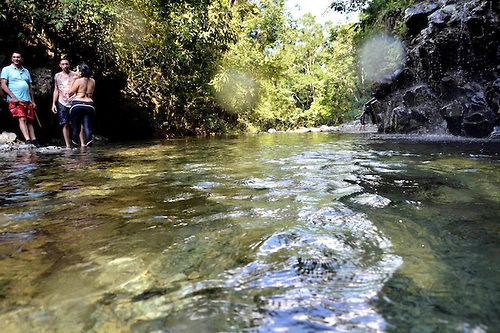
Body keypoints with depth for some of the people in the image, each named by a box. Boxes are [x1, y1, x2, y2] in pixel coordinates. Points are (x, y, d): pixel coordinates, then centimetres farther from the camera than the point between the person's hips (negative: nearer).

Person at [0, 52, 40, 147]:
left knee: (30, 121, 3)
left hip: (27, 100, 5)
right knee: (22, 119, -20)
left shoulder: (26, 71, 23)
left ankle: (34, 140, 4)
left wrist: (33, 101, 15)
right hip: (15, 100, -5)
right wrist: (13, 97, -13)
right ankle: (28, 140, -31)